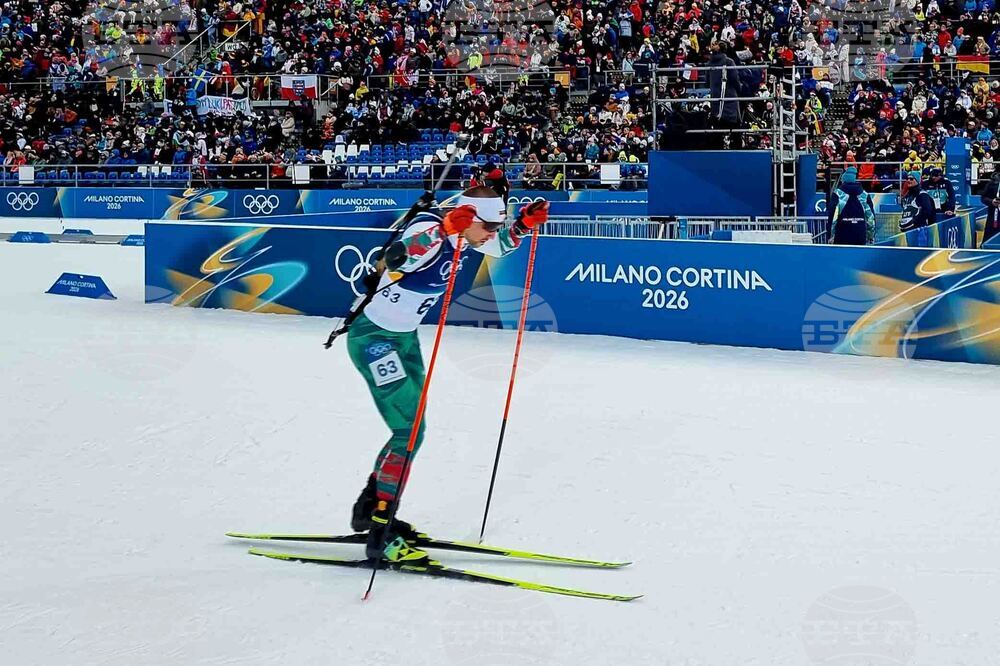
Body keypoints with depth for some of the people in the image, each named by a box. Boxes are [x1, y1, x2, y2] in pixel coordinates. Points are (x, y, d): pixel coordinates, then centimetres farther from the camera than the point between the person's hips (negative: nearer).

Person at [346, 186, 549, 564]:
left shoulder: (462, 234, -2)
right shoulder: (429, 231, -27)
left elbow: (500, 246, 17)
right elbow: (395, 258, -47)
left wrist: (524, 224, -1)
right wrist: (444, 229, -56)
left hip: (404, 337, 10)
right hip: (374, 339, -10)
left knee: (410, 430, 17)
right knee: (410, 431, -13)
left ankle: (369, 511, 33)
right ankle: (380, 537, -8)